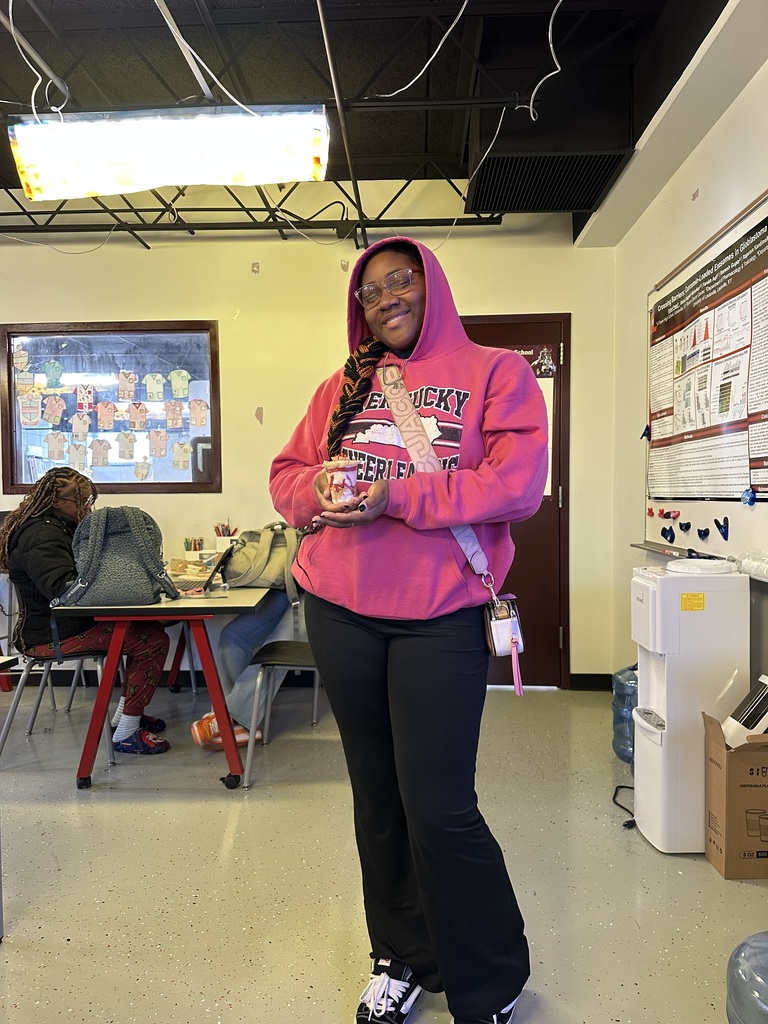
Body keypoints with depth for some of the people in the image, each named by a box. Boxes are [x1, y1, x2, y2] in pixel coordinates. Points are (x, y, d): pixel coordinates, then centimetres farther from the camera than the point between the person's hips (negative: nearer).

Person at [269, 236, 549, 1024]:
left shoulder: (494, 373, 2)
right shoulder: (342, 387, 14)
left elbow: (518, 483, -11)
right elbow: (288, 473, 14)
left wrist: (398, 497, -19)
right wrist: (321, 492, -10)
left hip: (440, 619, -4)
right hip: (339, 613, 5)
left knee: (439, 810, -3)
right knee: (376, 795, 15)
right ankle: (402, 957, 37)